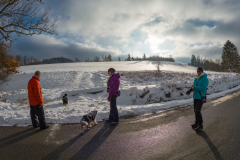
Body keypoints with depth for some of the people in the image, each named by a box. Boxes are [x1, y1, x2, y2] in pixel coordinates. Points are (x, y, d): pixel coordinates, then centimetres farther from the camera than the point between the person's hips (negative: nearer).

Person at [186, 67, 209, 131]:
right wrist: (191, 89, -10)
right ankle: (196, 123, 28)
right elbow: (194, 86, 11)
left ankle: (200, 125, -1)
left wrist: (194, 87, -21)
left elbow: (203, 88, -22)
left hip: (201, 97, -8)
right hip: (195, 96, 8)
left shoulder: (205, 79, -12)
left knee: (197, 111, -13)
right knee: (195, 110, 14)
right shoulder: (196, 79, 11)